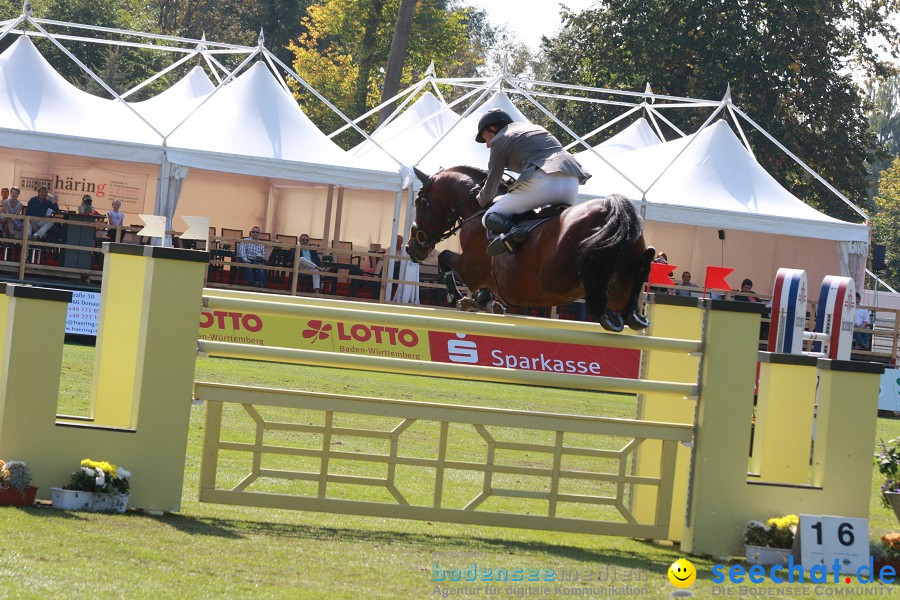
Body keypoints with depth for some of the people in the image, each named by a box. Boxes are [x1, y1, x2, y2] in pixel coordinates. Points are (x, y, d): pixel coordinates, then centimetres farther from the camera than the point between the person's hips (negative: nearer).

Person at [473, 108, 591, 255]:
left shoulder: (499, 140, 13)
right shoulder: (536, 128, 34)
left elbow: (492, 183, 17)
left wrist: (481, 201, 37)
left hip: (542, 182, -6)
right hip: (572, 184, 6)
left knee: (491, 217, 2)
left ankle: (507, 233, -32)